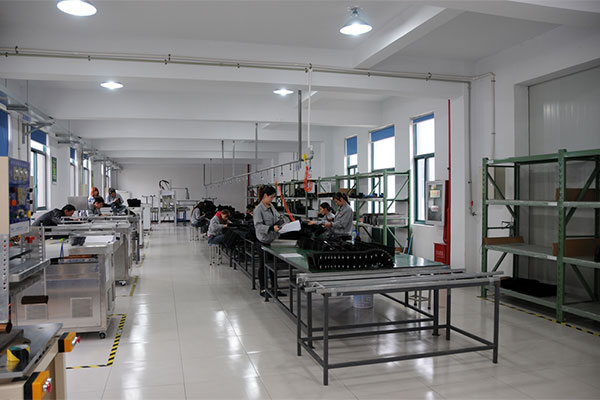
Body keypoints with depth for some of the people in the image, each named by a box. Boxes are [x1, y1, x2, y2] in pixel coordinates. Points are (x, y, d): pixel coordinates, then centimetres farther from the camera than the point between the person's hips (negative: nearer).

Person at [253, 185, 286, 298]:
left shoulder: (271, 206, 8)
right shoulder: (258, 209, -16)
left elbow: (279, 218, 14)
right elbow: (258, 226, -23)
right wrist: (271, 228, -34)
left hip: (273, 240, 7)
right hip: (264, 241, -7)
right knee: (263, 265, 6)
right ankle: (262, 290, 18)